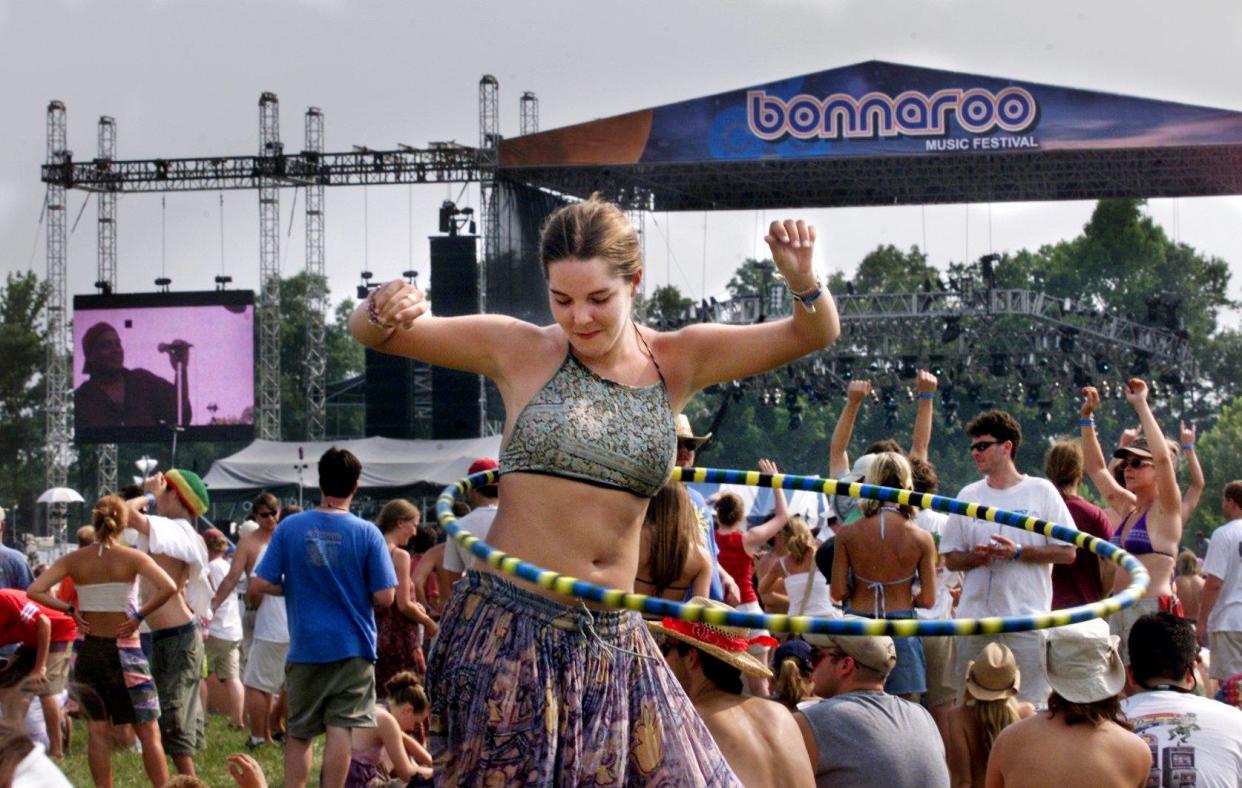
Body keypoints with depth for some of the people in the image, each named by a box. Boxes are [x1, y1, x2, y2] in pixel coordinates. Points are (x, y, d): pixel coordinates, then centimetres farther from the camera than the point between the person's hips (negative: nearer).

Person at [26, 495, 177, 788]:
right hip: (124, 651, -3)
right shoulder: (132, 557, -8)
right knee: (148, 732, 2)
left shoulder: (75, 560, 0)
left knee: (98, 732, 9)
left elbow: (35, 591, -6)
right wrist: (139, 615, -12)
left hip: (89, 650, 3)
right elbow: (168, 588, -22)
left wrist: (70, 610, -1)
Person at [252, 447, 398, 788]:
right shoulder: (367, 533, -7)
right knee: (340, 728, -3)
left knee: (298, 733, 12)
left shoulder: (290, 527, -3)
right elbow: (385, 597, -9)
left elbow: (260, 584, -4)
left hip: (304, 647, 2)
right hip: (352, 646, -2)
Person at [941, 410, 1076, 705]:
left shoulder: (1041, 491, 2)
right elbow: (951, 559, 14)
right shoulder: (968, 495, 13)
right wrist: (976, 557, -8)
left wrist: (1018, 552, -13)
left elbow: (1067, 552, -1)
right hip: (974, 619, 4)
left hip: (1027, 619, -4)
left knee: (1028, 705, -4)